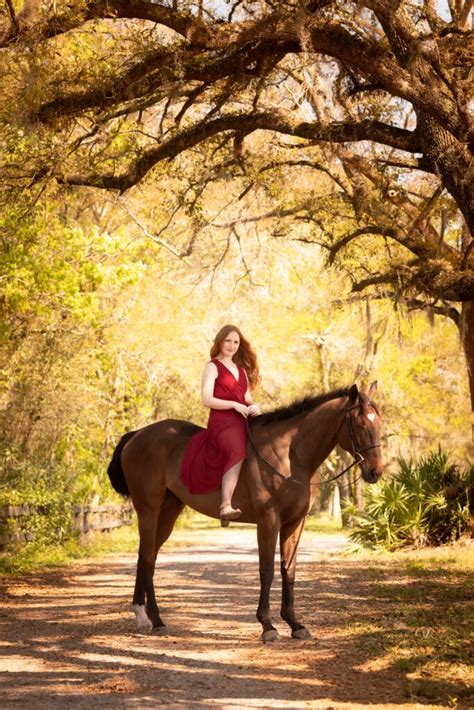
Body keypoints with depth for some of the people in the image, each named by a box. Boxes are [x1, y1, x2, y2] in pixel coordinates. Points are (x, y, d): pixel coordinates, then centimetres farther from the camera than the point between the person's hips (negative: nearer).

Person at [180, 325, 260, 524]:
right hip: (222, 420, -8)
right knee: (237, 452, -35)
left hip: (243, 421, 8)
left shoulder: (241, 369, 25)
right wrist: (235, 405, -14)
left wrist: (253, 406, -1)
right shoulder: (213, 367, 5)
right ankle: (226, 507, -44)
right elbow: (206, 399, -6)